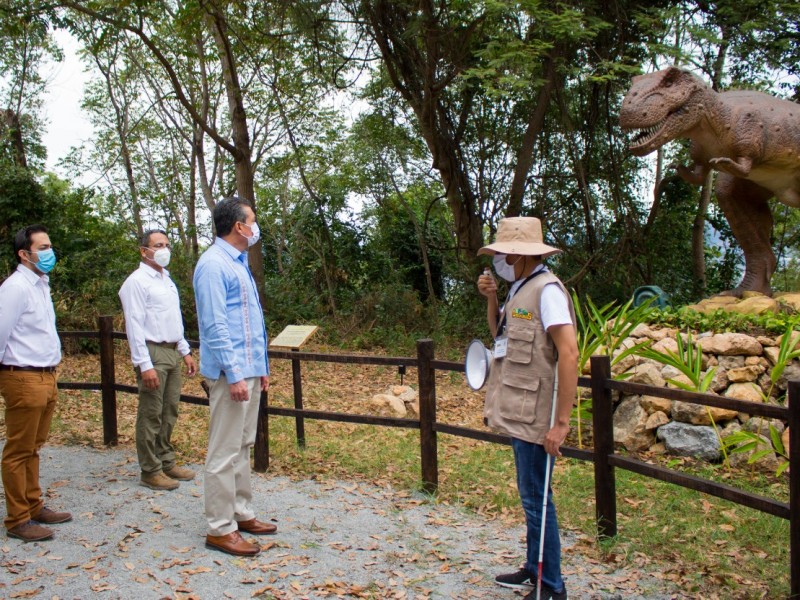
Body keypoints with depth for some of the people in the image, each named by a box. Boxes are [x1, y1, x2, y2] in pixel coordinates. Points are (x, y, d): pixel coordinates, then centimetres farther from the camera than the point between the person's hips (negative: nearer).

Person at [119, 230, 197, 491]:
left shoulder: (167, 279, 17)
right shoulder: (137, 281, -10)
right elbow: (134, 325, -15)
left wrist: (185, 352, 19)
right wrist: (145, 365, -20)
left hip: (172, 352, 8)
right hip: (152, 353, -8)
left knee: (169, 413, 14)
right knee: (151, 415, -2)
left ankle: (166, 462, 24)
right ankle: (150, 471, 6)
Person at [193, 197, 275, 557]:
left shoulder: (238, 263, 16)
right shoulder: (214, 265, -14)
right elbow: (215, 325, -20)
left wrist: (261, 368, 19)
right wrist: (235, 375, -22)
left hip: (249, 369, 10)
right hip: (231, 373, -10)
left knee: (243, 447, 15)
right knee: (225, 452, -4)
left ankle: (241, 514, 25)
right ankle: (220, 529, 4)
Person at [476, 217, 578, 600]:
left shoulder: (546, 289, -17)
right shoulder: (521, 288, 12)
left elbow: (569, 355, -23)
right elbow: (499, 333, 25)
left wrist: (561, 422, -25)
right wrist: (491, 299, 6)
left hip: (536, 417, -10)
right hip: (520, 413, 10)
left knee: (537, 499, 0)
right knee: (530, 496, 19)